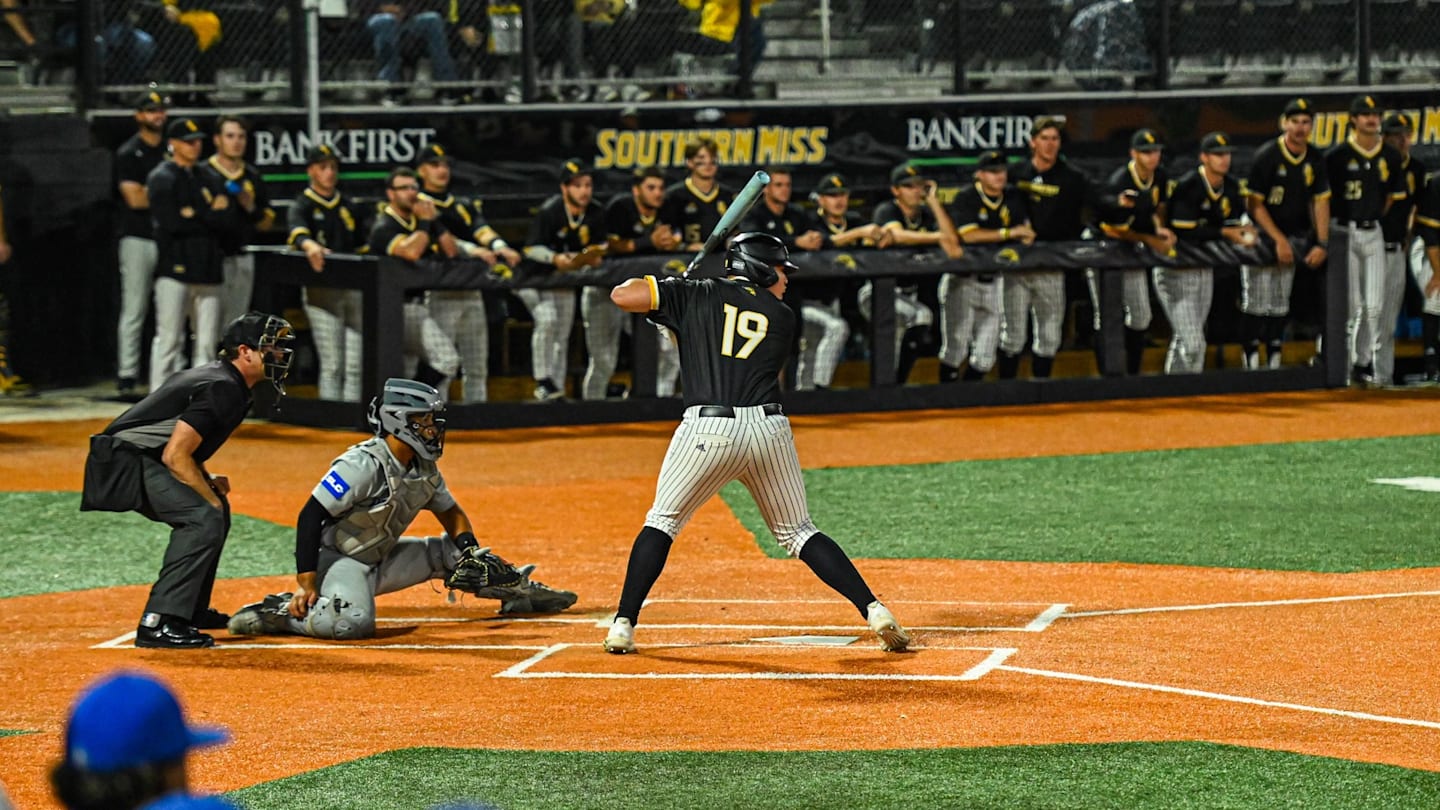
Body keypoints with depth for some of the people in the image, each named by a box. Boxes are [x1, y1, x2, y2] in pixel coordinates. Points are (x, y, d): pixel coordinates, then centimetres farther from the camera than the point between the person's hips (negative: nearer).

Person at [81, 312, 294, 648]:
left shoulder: (219, 378, 16)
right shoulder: (222, 389, -17)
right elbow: (174, 455, -22)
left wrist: (208, 481, 10)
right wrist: (210, 497, -14)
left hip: (141, 459, 11)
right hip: (126, 460, -11)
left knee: (214, 507, 23)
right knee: (205, 516, -23)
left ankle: (191, 609, 30)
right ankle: (157, 623, -27)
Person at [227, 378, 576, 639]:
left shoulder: (425, 470, 3)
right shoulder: (363, 465, -23)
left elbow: (451, 513, 19)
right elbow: (310, 518, -23)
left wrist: (469, 549, -3)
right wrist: (306, 584, -27)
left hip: (380, 560, 9)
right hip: (339, 560, -9)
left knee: (448, 552, 10)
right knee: (352, 624, -37)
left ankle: (519, 590, 26)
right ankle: (278, 613, -19)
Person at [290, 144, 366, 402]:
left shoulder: (347, 206, 19)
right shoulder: (302, 206, 1)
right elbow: (297, 230, -22)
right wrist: (310, 245, -45)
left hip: (353, 288, 5)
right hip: (321, 290, -5)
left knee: (356, 365, 1)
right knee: (331, 364, -8)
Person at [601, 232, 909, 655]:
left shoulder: (698, 294, 10)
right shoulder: (783, 317, 17)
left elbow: (622, 295, 3)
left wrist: (656, 286, 26)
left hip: (708, 429, -2)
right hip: (769, 429, 2)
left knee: (662, 522, 15)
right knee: (799, 532, 15)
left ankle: (623, 625, 4)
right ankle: (875, 611, 3)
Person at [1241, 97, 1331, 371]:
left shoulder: (1315, 161, 1)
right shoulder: (1266, 156, -15)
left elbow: (1321, 202, 3)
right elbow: (1255, 204, -14)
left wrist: (1321, 244, -8)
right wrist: (1279, 240, -17)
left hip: (1293, 236, 5)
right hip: (1260, 233, -5)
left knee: (1280, 304, 6)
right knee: (1256, 301, -9)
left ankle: (1274, 359, 10)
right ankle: (1252, 359, -6)